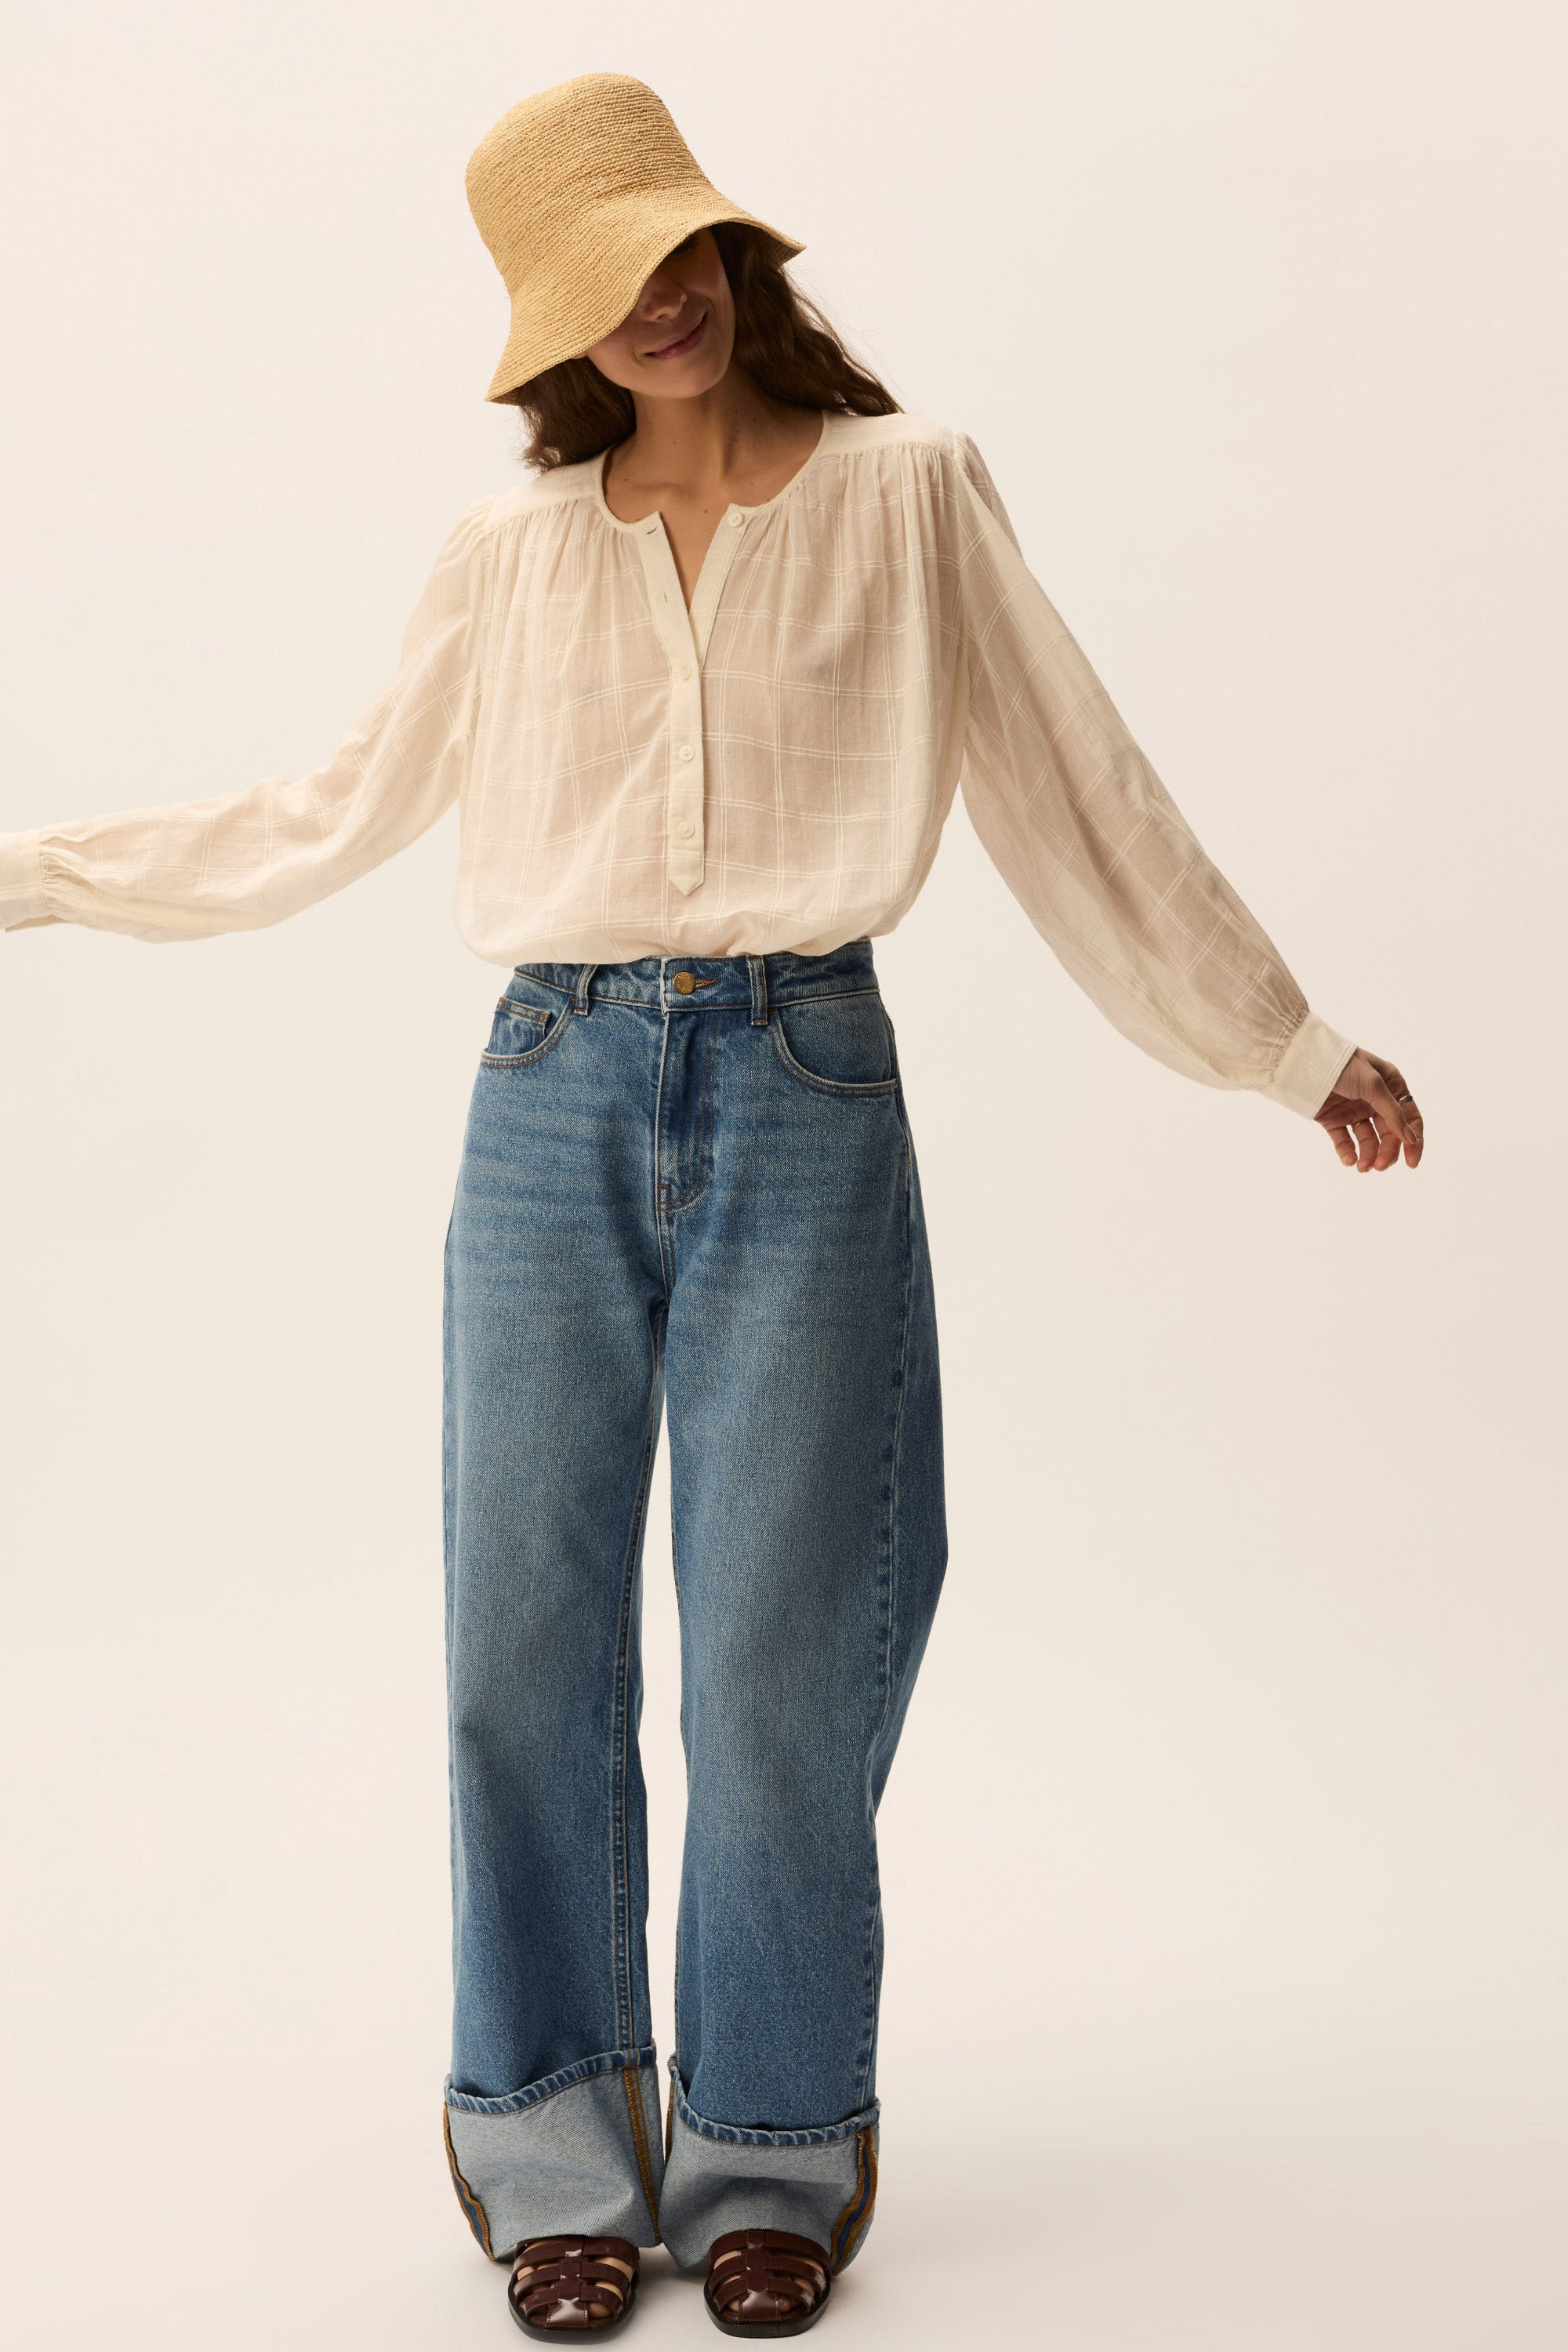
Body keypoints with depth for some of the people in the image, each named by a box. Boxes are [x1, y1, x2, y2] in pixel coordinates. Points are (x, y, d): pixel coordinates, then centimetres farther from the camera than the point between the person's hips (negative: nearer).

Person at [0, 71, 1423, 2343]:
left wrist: (1287, 1044, 10)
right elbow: (335, 815, 20)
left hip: (800, 1096, -2)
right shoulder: (512, 552, 11)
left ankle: (773, 2149, 20)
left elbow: (1075, 790, 9)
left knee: (778, 1667, 1)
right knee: (528, 1651, 4)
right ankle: (555, 2147, 21)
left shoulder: (903, 490, 5)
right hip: (553, 1101, 2)